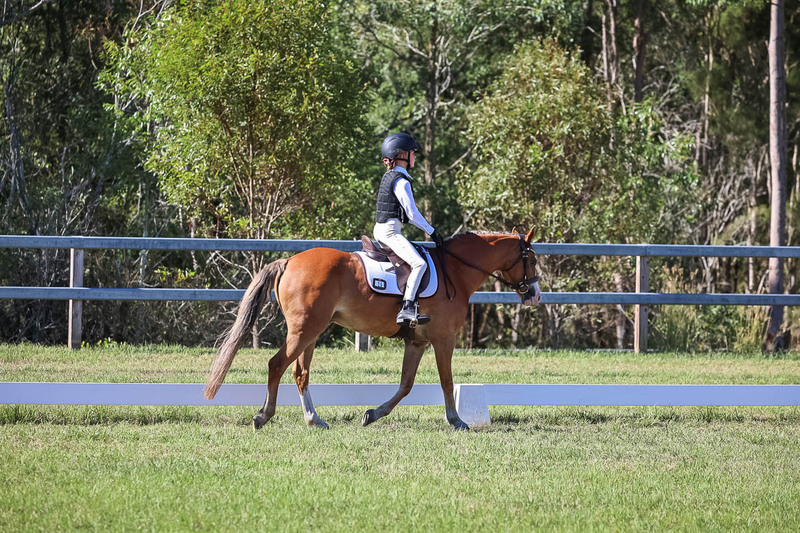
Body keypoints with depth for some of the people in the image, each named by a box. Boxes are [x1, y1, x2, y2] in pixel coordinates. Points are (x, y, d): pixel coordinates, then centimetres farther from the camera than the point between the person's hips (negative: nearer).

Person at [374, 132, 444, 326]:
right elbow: (413, 214, -16)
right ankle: (407, 308, -35)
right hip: (390, 231, -11)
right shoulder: (401, 182, -14)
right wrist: (432, 232, -5)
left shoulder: (388, 177, 16)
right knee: (419, 264, -24)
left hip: (380, 229, 11)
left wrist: (427, 229, 22)